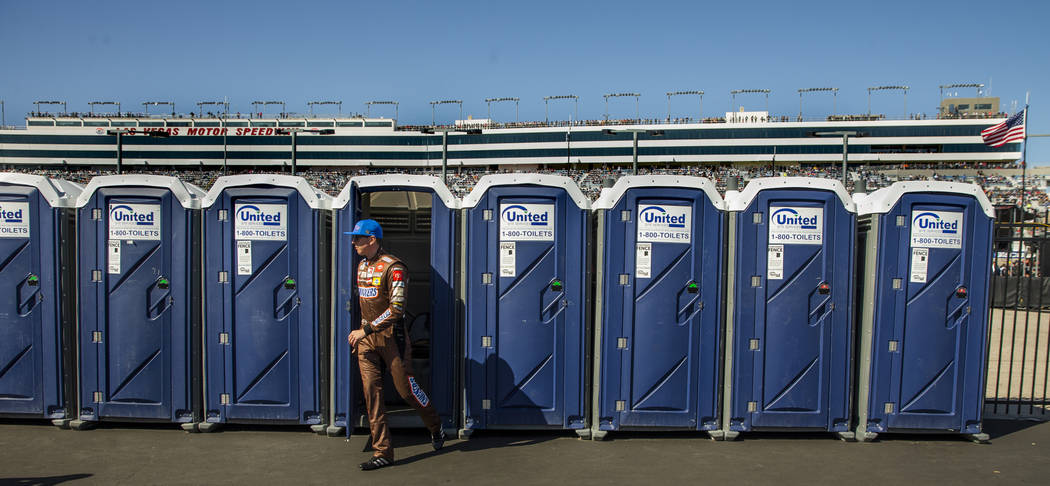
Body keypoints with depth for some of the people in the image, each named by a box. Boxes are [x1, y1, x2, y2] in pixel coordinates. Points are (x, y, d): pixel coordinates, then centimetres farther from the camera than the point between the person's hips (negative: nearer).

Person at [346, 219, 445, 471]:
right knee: (371, 392, 2)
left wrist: (364, 330, -22)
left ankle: (436, 429, 27)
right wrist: (362, 332, 19)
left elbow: (396, 309, -22)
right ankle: (382, 452, 8)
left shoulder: (393, 267, -15)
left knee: (405, 387, 1)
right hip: (366, 337, 7)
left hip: (390, 336, -7)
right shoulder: (362, 266, 12)